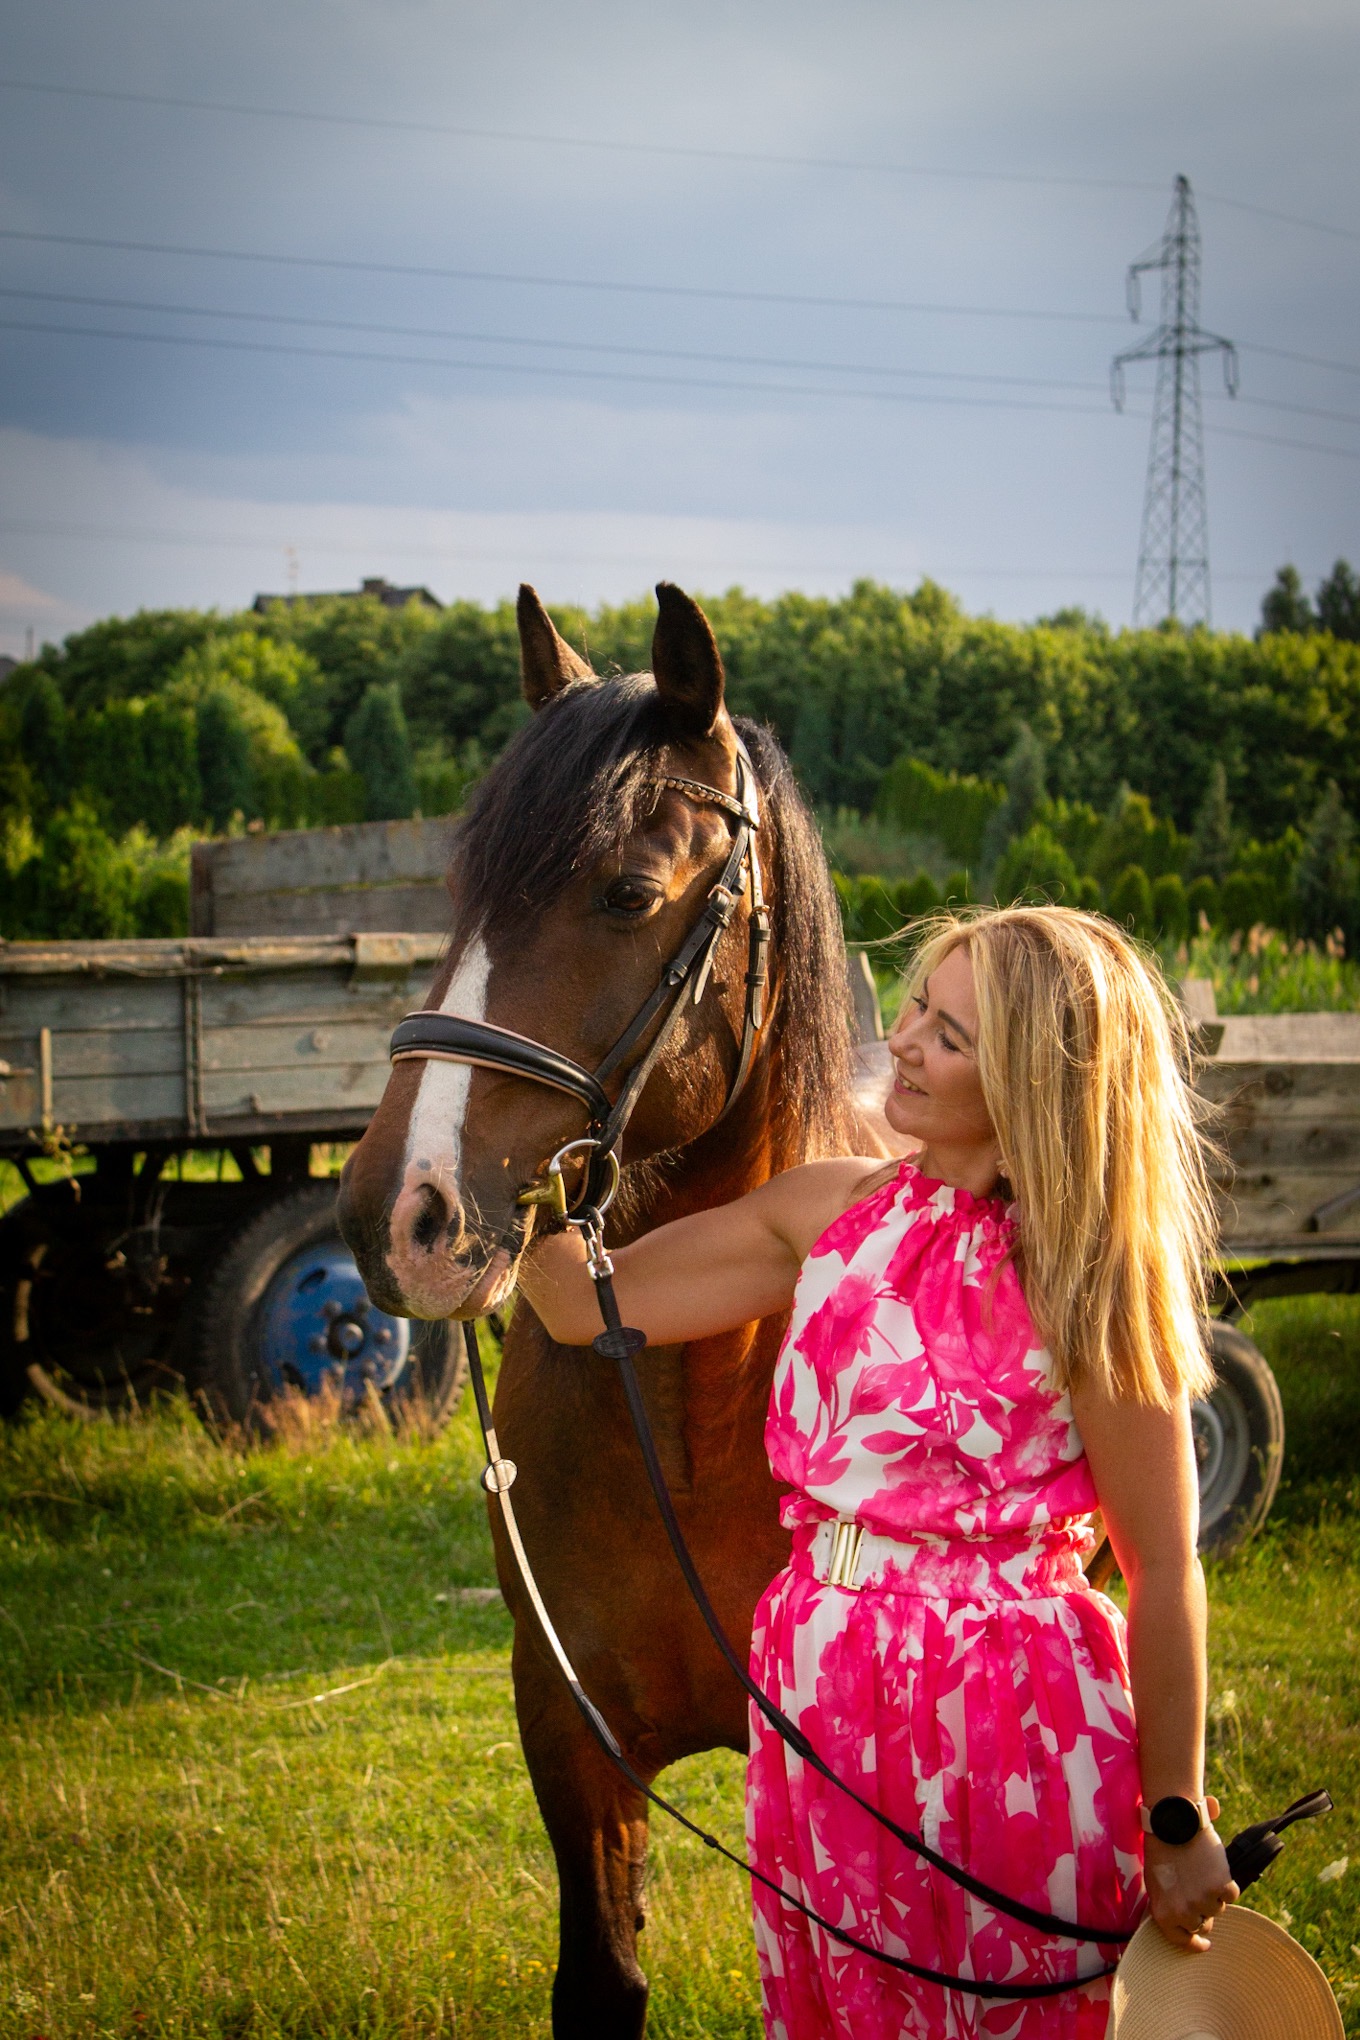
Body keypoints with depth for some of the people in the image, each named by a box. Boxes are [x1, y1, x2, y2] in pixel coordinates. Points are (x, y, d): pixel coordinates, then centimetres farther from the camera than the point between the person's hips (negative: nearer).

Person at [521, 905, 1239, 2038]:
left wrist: (1177, 1824, -10)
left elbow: (1165, 1572, -12)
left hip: (1003, 1716, -6)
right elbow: (590, 1302, 7)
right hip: (819, 1697, 6)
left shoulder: (1080, 1277, -14)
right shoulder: (834, 1212, 3)